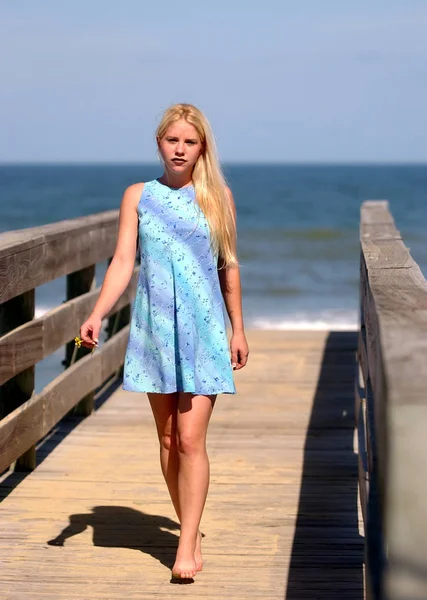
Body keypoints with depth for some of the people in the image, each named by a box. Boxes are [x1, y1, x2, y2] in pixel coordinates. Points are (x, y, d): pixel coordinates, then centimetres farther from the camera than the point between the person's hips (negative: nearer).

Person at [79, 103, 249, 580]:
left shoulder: (217, 196, 4)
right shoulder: (138, 196, 6)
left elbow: (228, 265, 10)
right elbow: (122, 262, 0)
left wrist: (238, 329, 11)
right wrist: (96, 316, -13)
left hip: (203, 330, -2)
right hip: (154, 327, 2)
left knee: (191, 439, -9)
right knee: (167, 439, 7)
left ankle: (188, 546, -5)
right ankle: (191, 531, 22)